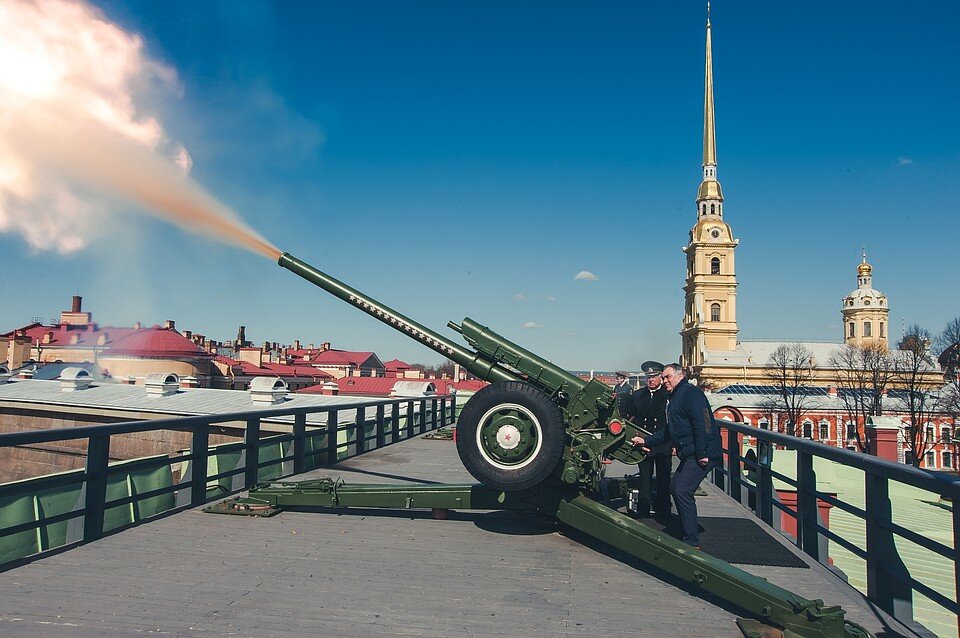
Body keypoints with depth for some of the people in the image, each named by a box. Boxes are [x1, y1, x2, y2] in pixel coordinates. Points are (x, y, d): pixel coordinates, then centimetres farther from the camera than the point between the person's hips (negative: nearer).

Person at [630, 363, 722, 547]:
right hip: (689, 455, 11)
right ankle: (689, 527, 29)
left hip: (704, 454, -11)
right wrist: (646, 440, 21)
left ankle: (692, 542, -9)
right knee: (675, 487, 17)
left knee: (682, 491, -15)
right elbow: (669, 431, 26)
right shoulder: (675, 398, 22)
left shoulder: (691, 393, -11)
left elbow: (702, 423, -22)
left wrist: (702, 453, -25)